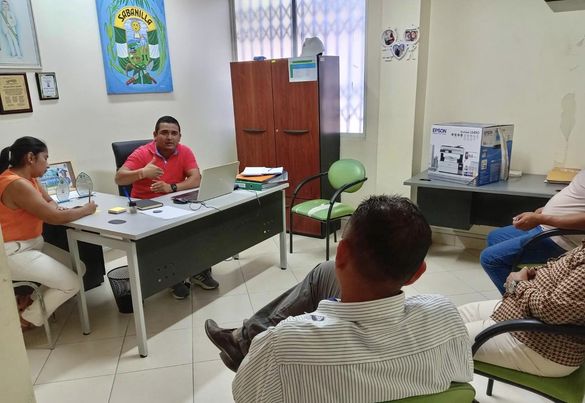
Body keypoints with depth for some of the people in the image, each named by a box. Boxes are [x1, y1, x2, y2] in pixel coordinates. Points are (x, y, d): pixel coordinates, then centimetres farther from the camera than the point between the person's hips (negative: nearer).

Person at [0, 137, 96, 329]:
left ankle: (33, 302, 14)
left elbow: (49, 202, 16)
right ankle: (28, 318, 7)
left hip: (32, 245, 10)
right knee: (71, 284, -13)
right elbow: (54, 218, -25)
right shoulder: (17, 185, -24)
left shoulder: (28, 178, 6)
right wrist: (86, 210, -10)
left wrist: (56, 208, -9)